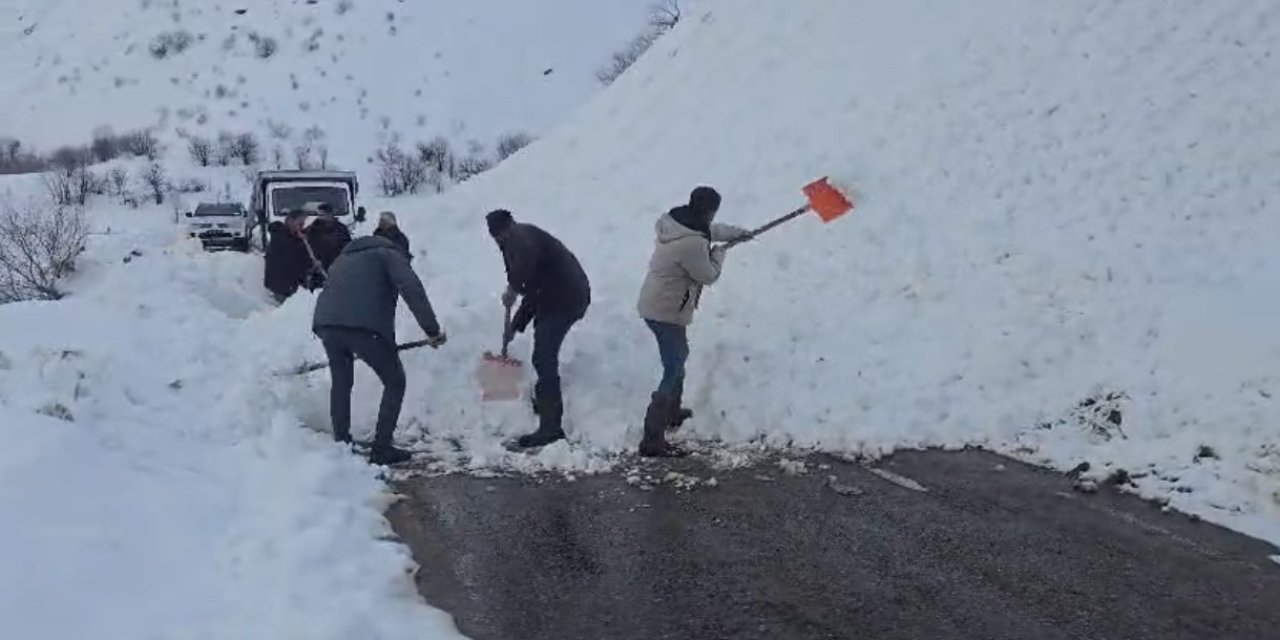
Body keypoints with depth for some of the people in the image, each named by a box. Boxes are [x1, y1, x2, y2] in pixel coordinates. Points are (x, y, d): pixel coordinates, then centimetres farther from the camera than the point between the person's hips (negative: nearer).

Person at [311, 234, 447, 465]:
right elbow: (412, 289, -2)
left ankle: (341, 444, 30)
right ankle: (381, 449, 10)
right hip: (365, 326, -6)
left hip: (326, 324, 6)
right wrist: (432, 329, -6)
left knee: (341, 383, 27)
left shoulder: (343, 258, 35)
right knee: (395, 383, 12)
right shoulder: (389, 254, 16)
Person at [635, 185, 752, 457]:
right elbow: (709, 275, -12)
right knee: (673, 373, -8)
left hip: (655, 305, 10)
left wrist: (735, 232, 34)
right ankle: (653, 441, -9)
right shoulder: (692, 244, -28)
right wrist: (719, 253, 7)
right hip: (668, 312, -10)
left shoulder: (676, 221, 1)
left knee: (678, 357, 30)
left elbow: (709, 230, 23)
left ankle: (672, 412, 48)